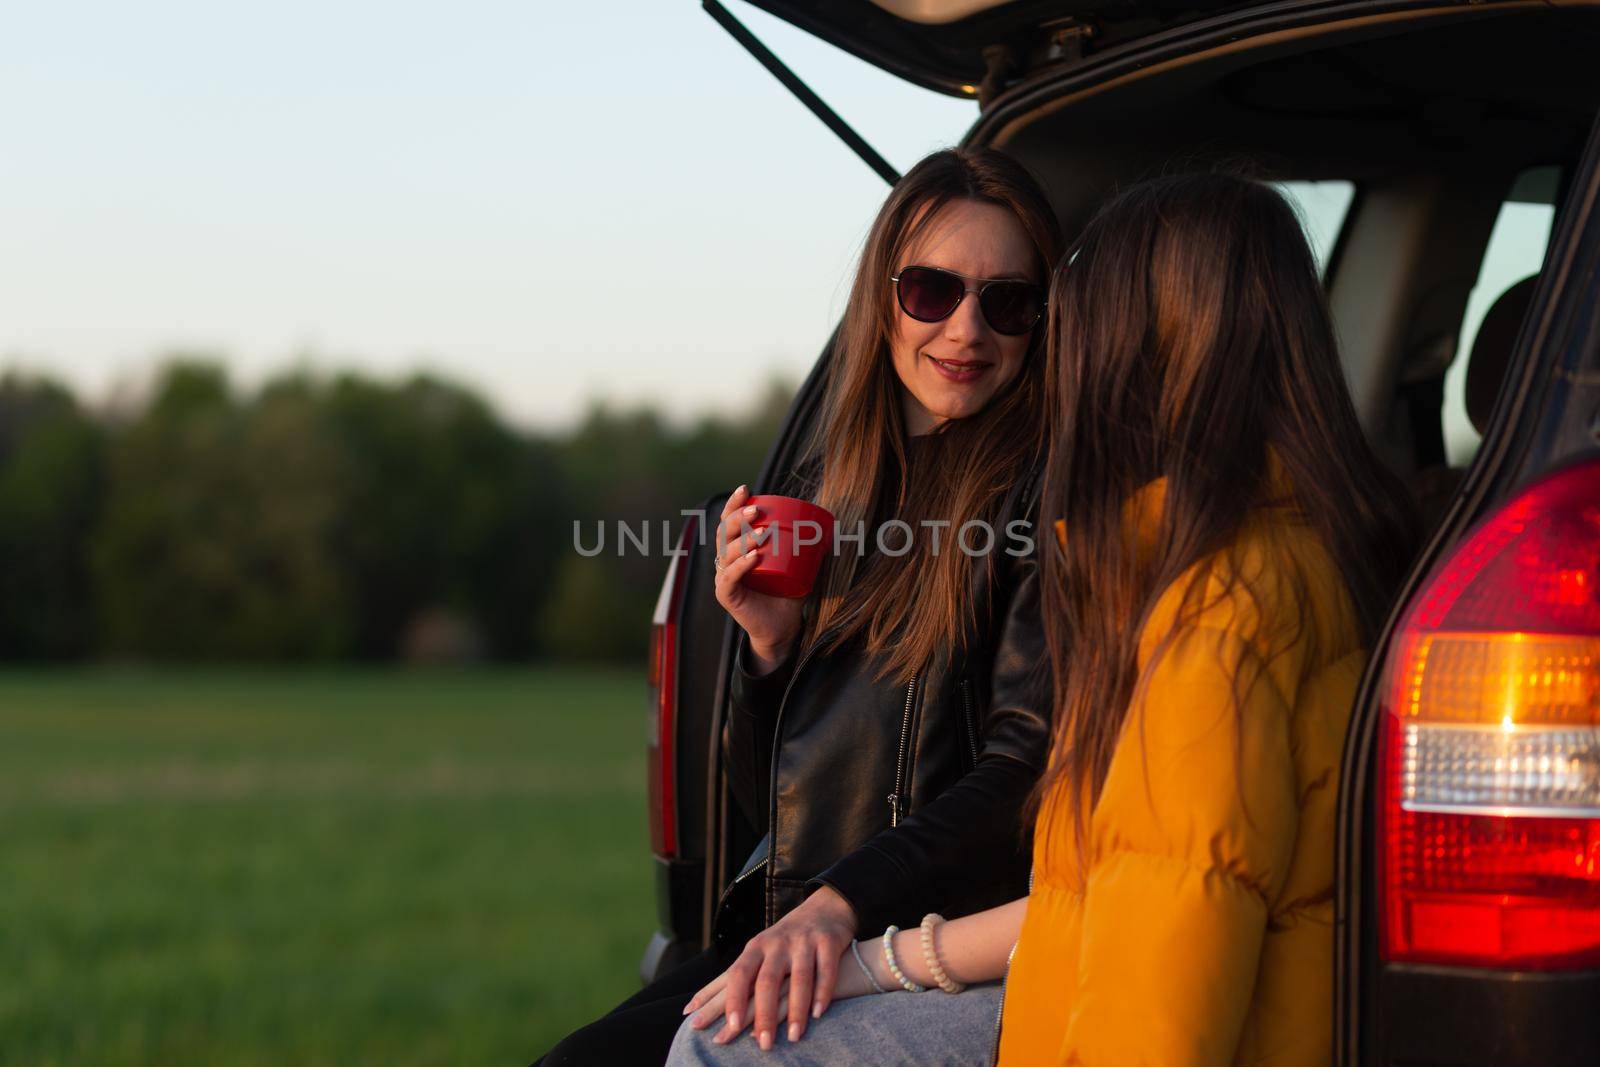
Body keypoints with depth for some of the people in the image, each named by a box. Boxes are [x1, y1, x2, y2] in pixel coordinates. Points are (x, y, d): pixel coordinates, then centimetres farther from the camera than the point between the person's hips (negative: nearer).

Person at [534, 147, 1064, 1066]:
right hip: (779, 934, 6)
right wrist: (770, 645, 0)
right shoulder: (824, 490, 16)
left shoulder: (1041, 495, -5)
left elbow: (1029, 765, -14)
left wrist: (842, 900, -26)